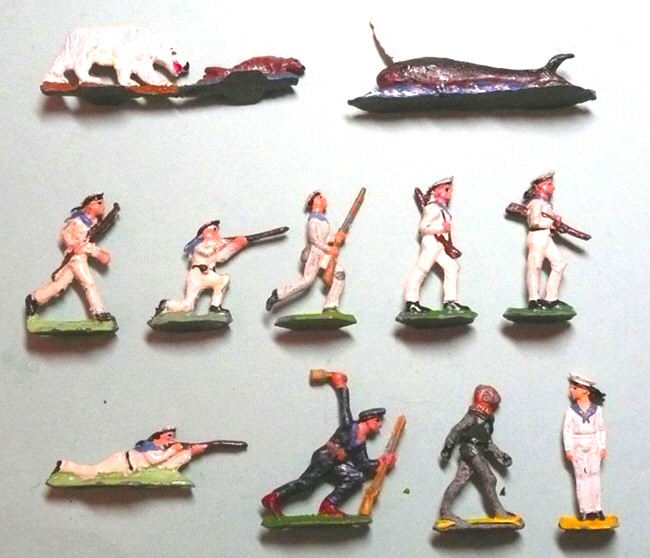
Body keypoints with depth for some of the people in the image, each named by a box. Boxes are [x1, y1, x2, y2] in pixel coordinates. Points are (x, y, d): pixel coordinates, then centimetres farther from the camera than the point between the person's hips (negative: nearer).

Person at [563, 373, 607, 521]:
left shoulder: (596, 409, 0)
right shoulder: (571, 411, -2)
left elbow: (601, 429, 4)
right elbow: (567, 430, -2)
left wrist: (603, 447, 2)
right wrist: (568, 449, -7)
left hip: (593, 446, 0)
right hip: (578, 447, 0)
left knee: (594, 477, 1)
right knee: (581, 478, 0)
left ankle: (596, 509, 6)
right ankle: (585, 510, 2)